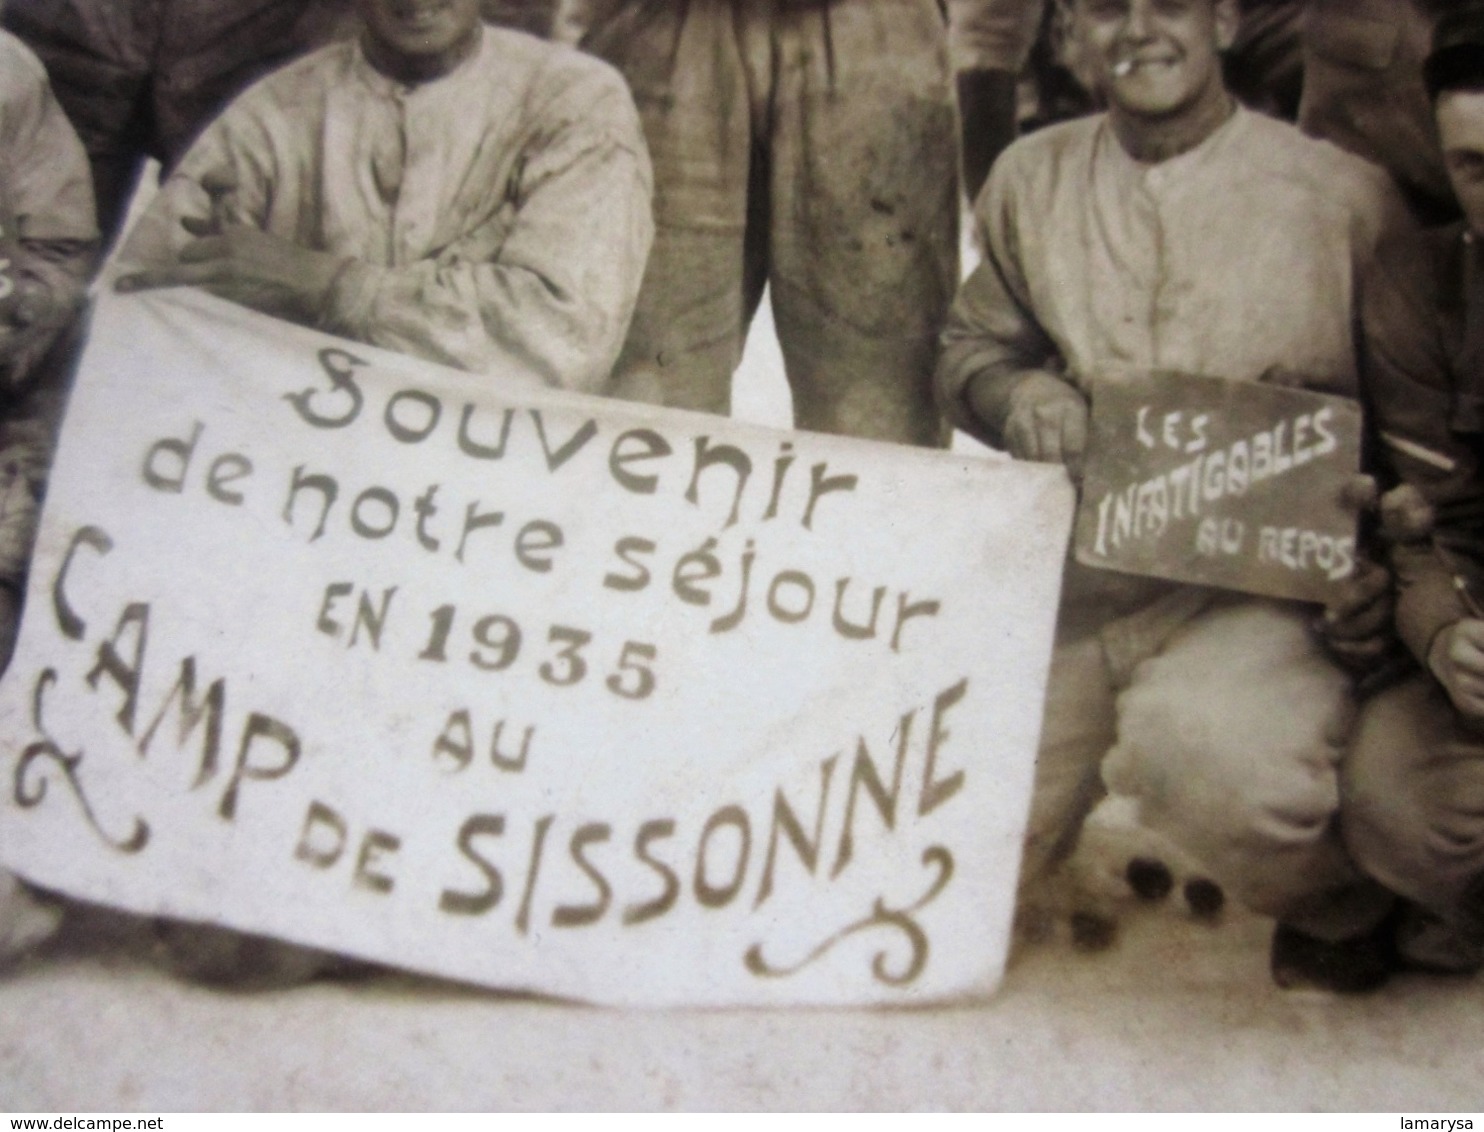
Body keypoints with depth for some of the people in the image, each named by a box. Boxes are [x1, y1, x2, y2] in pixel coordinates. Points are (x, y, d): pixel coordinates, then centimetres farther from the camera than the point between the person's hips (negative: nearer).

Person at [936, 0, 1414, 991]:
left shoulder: (1346, 195, 0)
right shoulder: (1031, 178, 11)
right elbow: (970, 347, 20)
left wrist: (1387, 564, -11)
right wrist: (1020, 394, -3)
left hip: (1260, 585, -3)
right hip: (1066, 572, 4)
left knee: (1204, 750, -36)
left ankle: (1342, 903, 1)